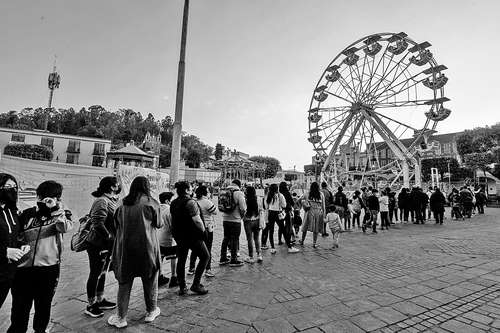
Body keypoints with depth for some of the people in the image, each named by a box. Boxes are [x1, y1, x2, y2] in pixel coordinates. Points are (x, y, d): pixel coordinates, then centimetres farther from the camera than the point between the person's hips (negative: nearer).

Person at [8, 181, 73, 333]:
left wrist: (55, 209, -28)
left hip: (48, 268, -1)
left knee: (43, 306, 15)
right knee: (19, 308, 8)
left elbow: (65, 228, -22)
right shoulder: (27, 214, 5)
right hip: (23, 268, 1)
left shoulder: (62, 214, -1)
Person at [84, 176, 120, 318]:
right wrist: (110, 237, -18)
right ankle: (91, 305, 21)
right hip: (97, 246, -9)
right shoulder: (101, 201, -20)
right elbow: (98, 224, -27)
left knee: (102, 273, 20)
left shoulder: (110, 200, 9)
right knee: (95, 275, 6)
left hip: (106, 245, 9)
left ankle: (100, 300, 35)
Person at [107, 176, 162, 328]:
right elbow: (159, 224, -2)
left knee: (124, 283, 16)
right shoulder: (151, 203, -11)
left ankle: (121, 318, 26)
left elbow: (116, 225, 10)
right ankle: (151, 311, 32)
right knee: (150, 280, 16)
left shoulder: (123, 204, 0)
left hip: (125, 249, 3)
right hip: (146, 249, -3)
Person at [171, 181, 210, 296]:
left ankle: (182, 287, 24)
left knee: (181, 260, 16)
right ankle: (196, 284, 7)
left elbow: (174, 219, 13)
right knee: (205, 256, 7)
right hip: (192, 235, -8)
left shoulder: (173, 203, 7)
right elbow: (196, 220, -22)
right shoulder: (190, 202, -18)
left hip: (178, 236, 8)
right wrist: (203, 231, -9)